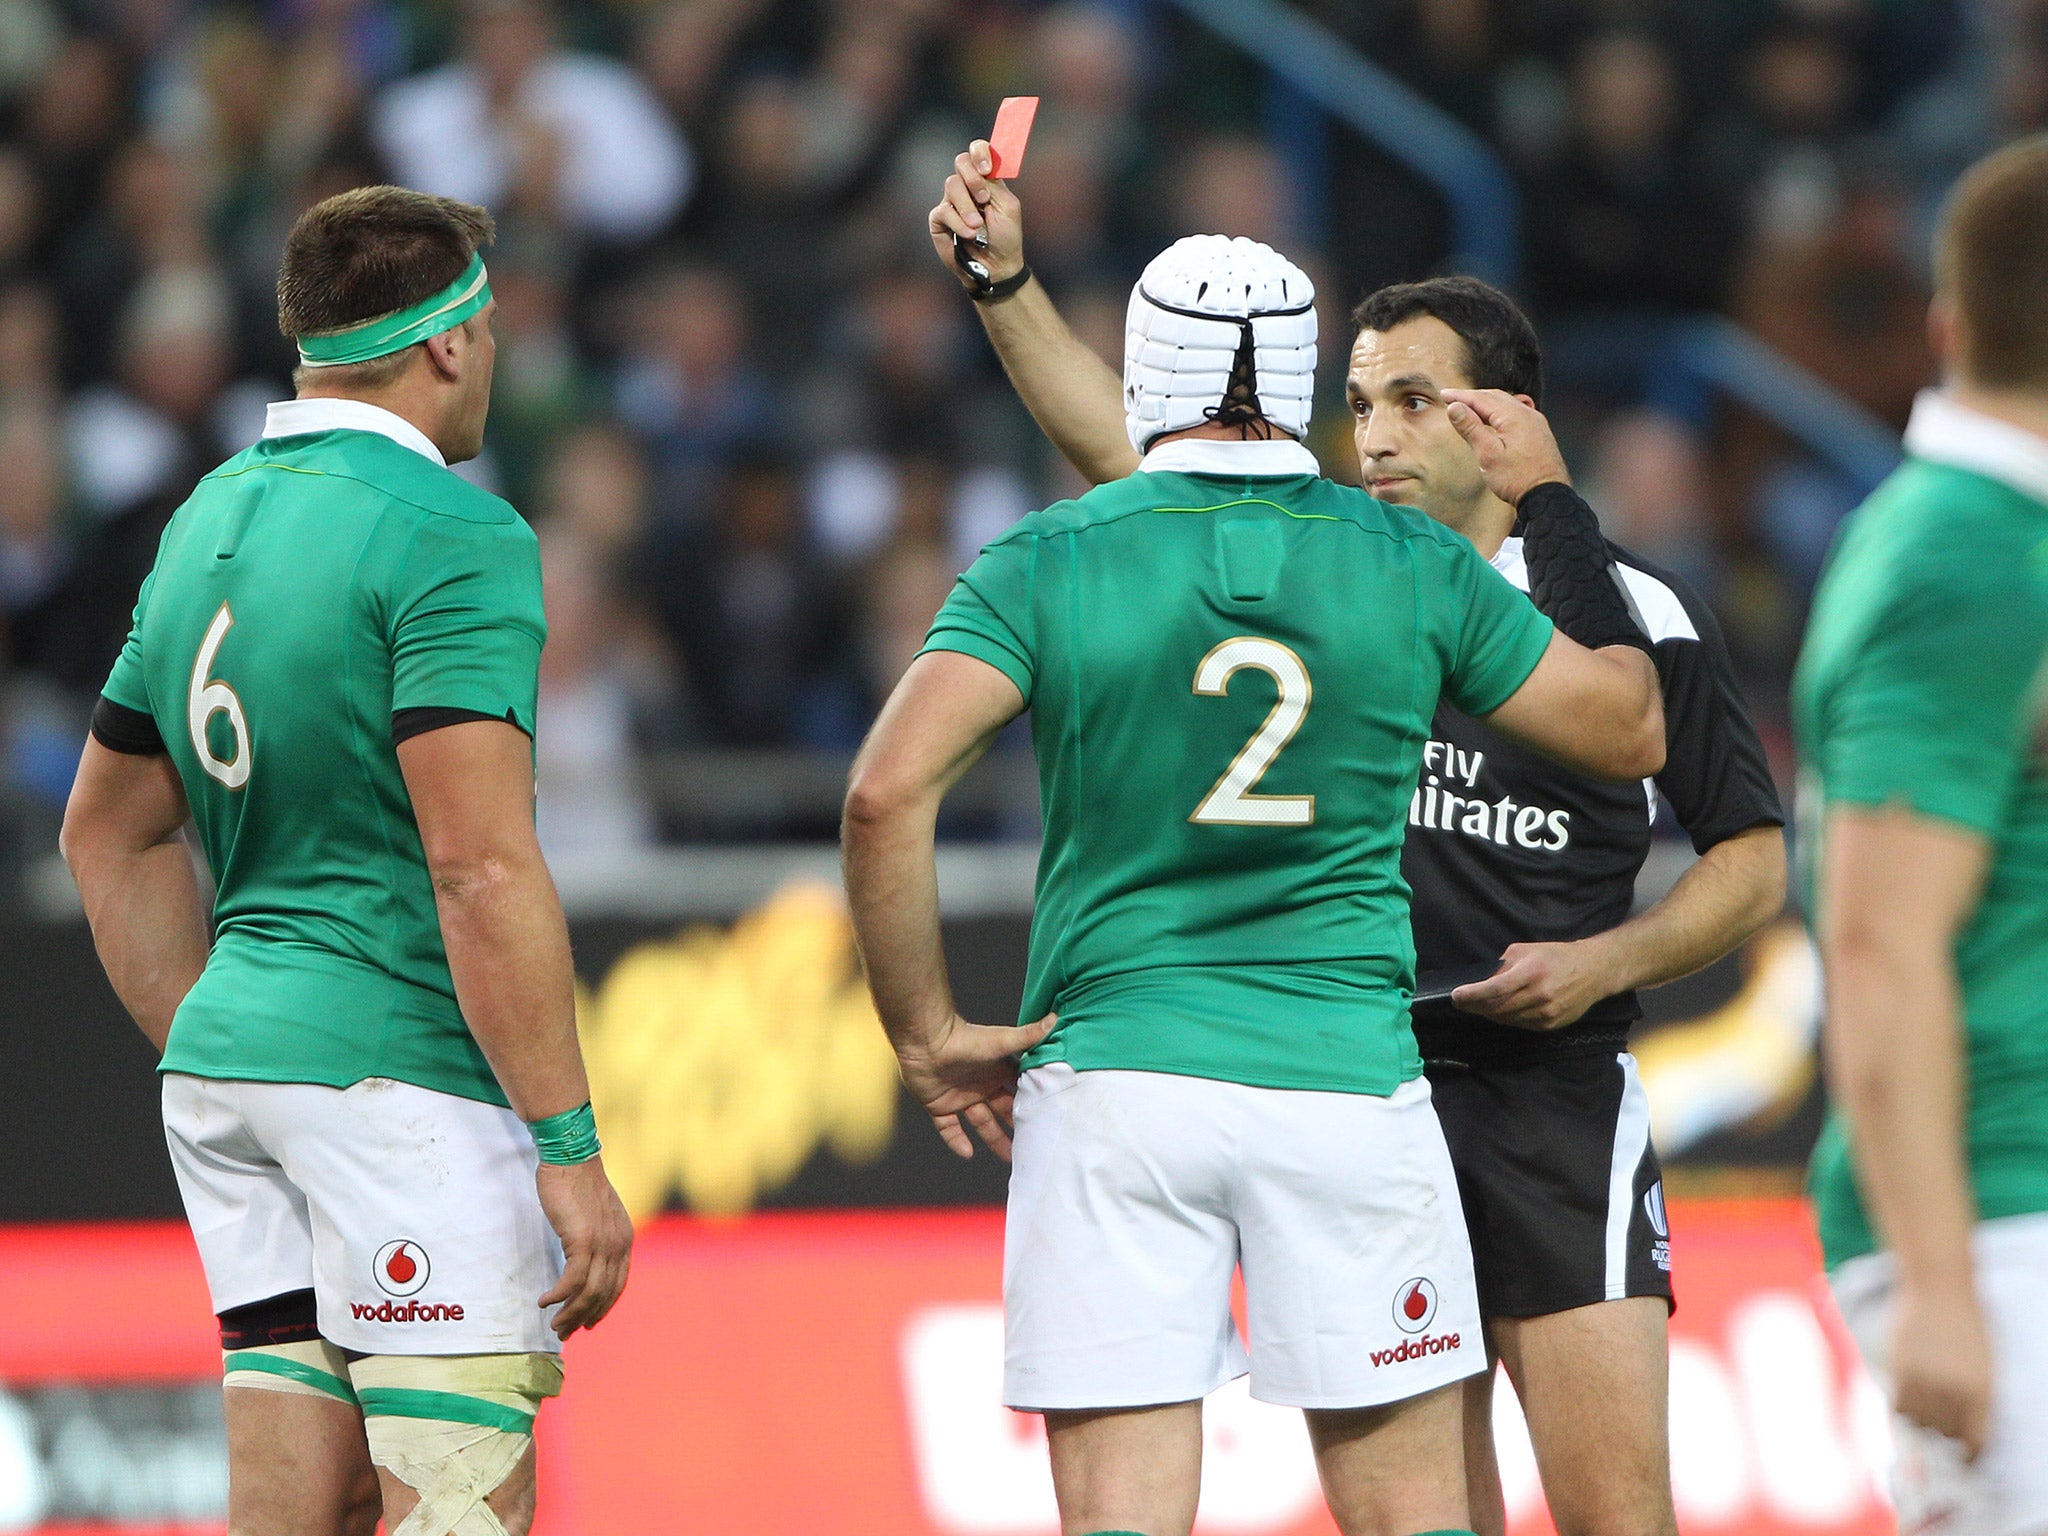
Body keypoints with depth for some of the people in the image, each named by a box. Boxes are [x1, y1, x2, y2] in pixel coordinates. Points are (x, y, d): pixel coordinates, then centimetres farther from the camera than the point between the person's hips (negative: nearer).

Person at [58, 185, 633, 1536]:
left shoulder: (209, 522, 14)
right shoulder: (452, 539, -12)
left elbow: (110, 830, 24)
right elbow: (483, 872, -19)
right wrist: (569, 1151, -18)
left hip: (231, 1054, 8)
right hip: (408, 1066, -8)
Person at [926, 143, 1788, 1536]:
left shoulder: (1638, 613, 2)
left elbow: (1754, 860, 7)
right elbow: (1115, 444, 3)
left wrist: (1601, 962, -9)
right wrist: (1004, 281, -9)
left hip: (1555, 1098, -3)